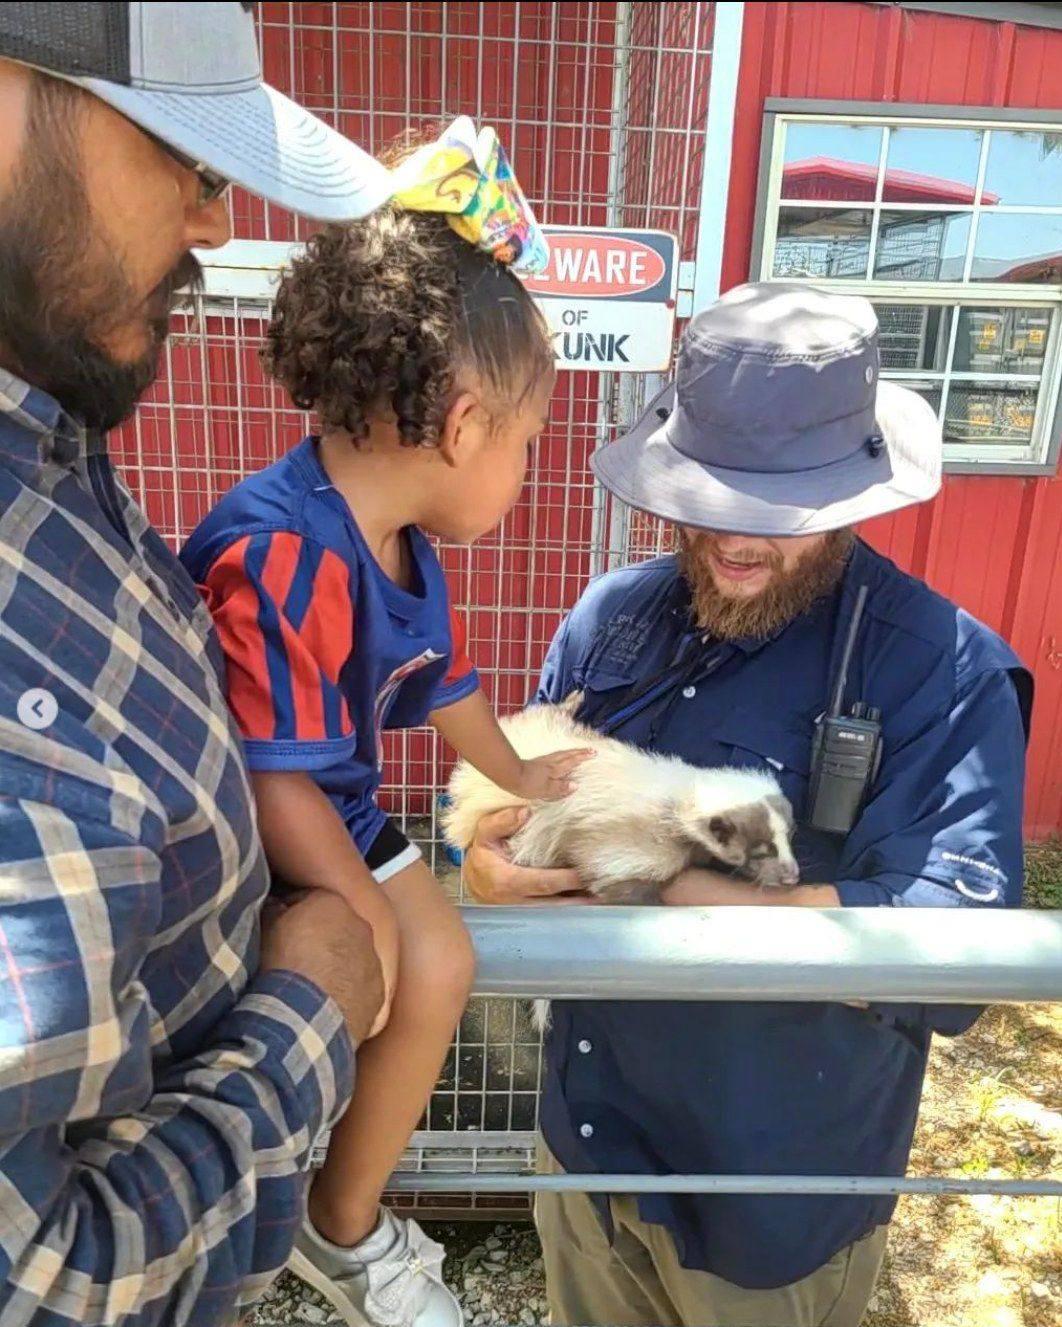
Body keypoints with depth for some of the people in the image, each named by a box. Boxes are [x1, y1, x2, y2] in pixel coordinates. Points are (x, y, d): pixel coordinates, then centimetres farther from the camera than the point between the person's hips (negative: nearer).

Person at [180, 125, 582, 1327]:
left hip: (332, 817, 9)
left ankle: (346, 1229, 26)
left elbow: (443, 679, 14)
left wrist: (521, 779, 27)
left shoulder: (400, 542, -2)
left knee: (440, 967, 3)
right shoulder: (277, 556, -33)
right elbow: (274, 784, -30)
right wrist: (370, 921, -19)